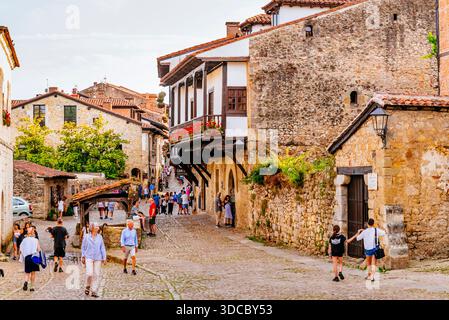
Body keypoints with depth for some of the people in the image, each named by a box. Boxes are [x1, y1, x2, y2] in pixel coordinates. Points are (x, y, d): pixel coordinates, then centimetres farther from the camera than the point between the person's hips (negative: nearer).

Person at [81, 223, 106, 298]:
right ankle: (87, 287, 12)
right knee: (89, 273, -14)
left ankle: (94, 291, 8)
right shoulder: (86, 236, 1)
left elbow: (102, 248, 8)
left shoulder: (99, 237, 7)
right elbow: (83, 247, 8)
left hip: (98, 258, 3)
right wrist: (83, 257, 6)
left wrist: (104, 258, 3)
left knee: (96, 275, 0)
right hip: (89, 258, -2)